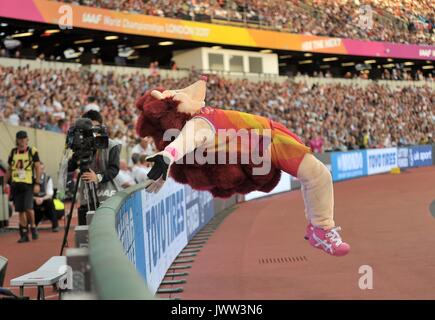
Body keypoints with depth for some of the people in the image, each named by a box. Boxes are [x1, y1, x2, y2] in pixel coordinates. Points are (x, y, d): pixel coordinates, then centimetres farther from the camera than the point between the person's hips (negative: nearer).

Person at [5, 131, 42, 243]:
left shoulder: (32, 151, -1)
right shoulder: (13, 152, 11)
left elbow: (38, 168, -3)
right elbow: (9, 169, 19)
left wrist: (37, 184, -9)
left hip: (28, 184, -4)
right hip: (15, 184, 4)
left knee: (28, 207, -16)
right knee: (20, 210, 4)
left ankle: (33, 227, 9)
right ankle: (24, 234, 11)